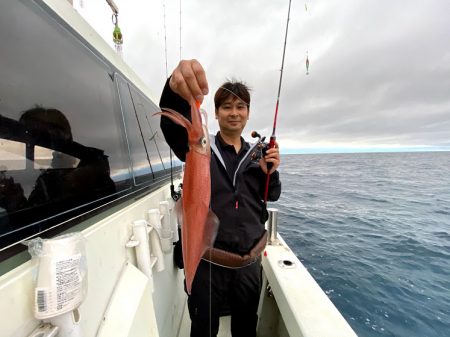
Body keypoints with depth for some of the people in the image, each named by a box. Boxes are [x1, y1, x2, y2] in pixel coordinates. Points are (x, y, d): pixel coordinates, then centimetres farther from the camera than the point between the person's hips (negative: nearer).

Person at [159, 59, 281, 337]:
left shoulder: (256, 155, 6)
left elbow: (272, 196, 9)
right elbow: (173, 126, -26)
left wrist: (271, 172, -12)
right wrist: (176, 90, -47)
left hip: (250, 261, 4)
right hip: (207, 261, -3)